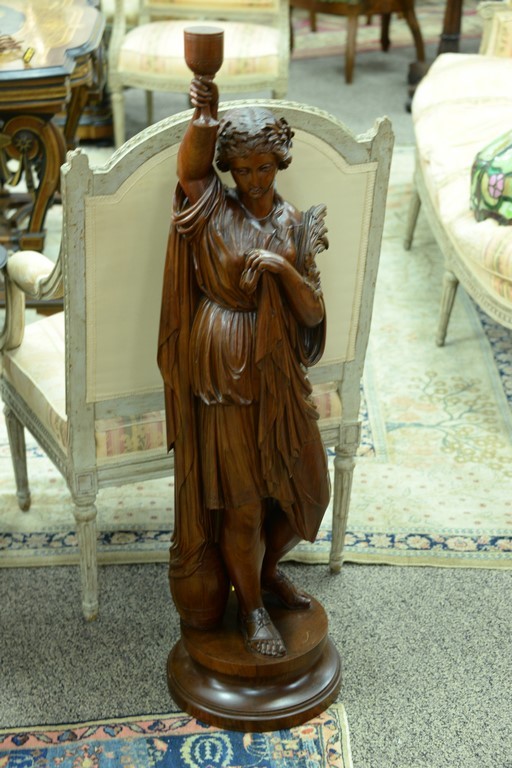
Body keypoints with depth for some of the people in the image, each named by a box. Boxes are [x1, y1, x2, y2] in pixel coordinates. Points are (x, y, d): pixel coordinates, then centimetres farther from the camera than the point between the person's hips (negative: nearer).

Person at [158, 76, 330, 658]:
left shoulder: (294, 226, 3)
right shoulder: (213, 210, -5)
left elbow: (314, 311, -4)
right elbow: (190, 165, -29)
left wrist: (283, 268, -20)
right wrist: (203, 116, -47)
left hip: (278, 374, 4)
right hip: (223, 374, -4)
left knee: (306, 488, 13)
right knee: (241, 500, 3)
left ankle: (266, 568, 41)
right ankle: (251, 607, 25)